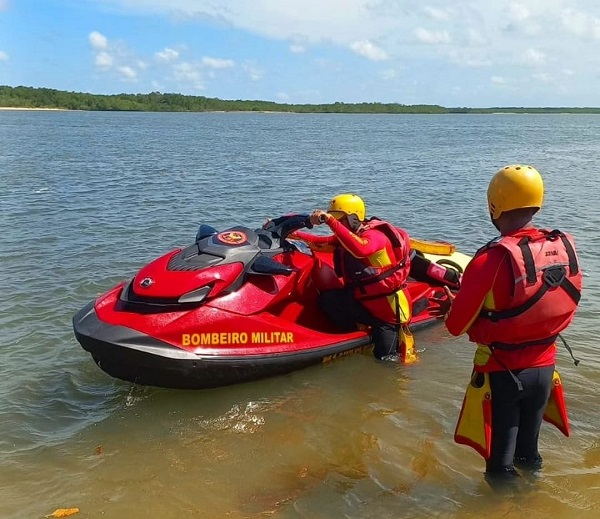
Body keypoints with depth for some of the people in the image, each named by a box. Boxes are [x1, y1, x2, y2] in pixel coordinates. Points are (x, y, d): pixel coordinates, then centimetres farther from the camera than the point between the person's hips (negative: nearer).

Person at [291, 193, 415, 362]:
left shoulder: (374, 235, -23)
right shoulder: (349, 235, 3)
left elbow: (359, 249, -45)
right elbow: (322, 242, 10)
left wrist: (332, 222, -48)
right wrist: (296, 234, -3)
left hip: (388, 306, -7)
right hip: (362, 298, 8)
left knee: (384, 356, -4)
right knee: (327, 298, -13)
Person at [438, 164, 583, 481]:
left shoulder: (493, 259, -25)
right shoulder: (565, 248, -9)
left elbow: (457, 324, -18)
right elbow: (567, 307, 6)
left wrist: (452, 307, 4)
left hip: (502, 371, -5)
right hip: (544, 366, 5)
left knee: (501, 448, 16)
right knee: (529, 441, 26)